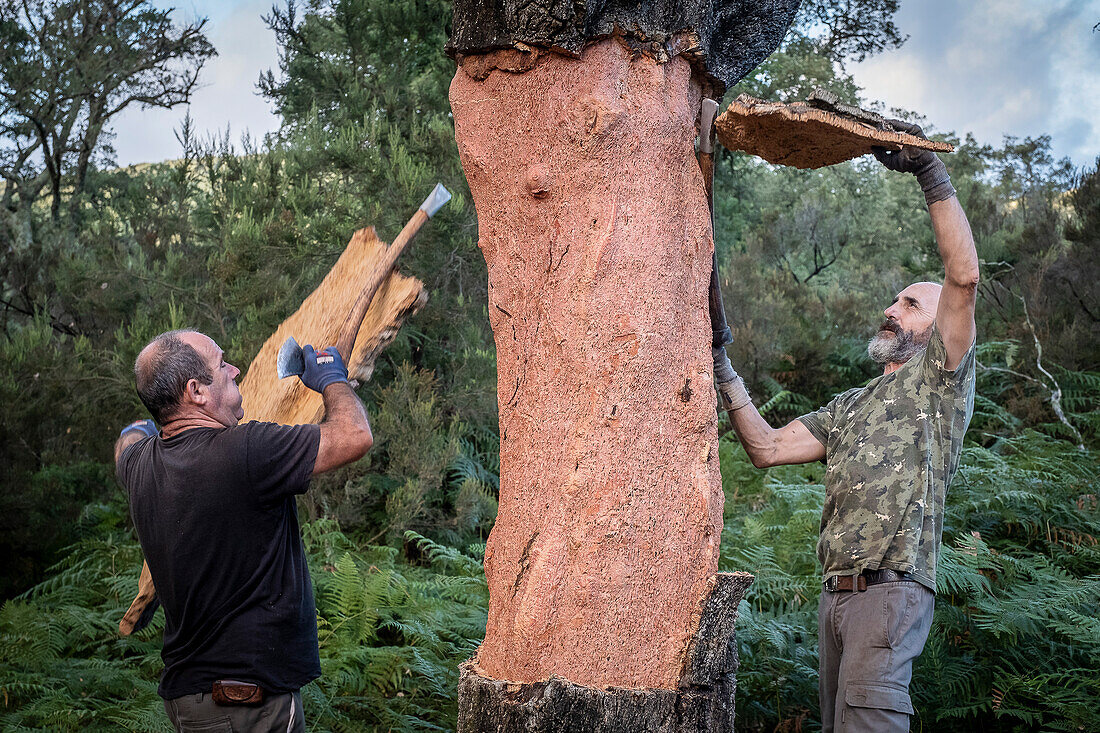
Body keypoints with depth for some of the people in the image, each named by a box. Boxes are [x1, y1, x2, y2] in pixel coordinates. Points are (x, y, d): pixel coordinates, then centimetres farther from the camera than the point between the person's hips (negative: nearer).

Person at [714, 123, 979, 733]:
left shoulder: (938, 379, 5)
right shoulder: (848, 407, 27)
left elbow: (964, 275, -10)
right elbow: (767, 448, 19)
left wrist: (930, 171, -13)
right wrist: (725, 377, 12)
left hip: (892, 591, -8)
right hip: (836, 592, 8)